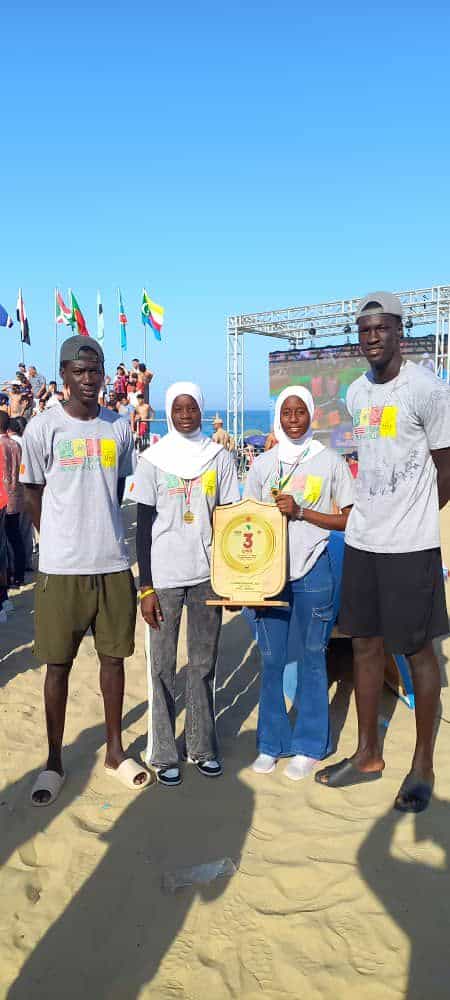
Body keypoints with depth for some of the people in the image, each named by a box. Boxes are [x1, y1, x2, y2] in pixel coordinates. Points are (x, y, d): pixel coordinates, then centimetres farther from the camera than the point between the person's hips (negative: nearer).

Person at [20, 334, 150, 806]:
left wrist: (101, 533, 13)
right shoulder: (43, 428, -5)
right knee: (59, 664, 6)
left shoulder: (119, 428, 6)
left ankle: (115, 750, 28)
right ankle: (54, 762, 21)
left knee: (113, 656, 11)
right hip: (61, 569, -3)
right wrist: (64, 544, 6)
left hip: (114, 564, 3)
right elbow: (34, 497, 2)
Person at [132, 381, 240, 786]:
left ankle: (203, 746, 24)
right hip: (163, 577, -1)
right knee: (162, 665, 5)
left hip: (207, 574, 2)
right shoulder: (153, 459, 0)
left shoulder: (220, 457, 5)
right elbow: (143, 526, 0)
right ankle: (164, 754, 17)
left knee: (203, 663, 10)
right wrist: (146, 587, -5)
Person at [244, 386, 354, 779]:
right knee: (271, 659, 7)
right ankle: (272, 743, 23)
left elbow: (348, 520, -1)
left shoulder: (330, 461, 1)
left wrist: (300, 511, -13)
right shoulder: (263, 463, 7)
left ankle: (309, 746, 21)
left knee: (312, 658, 6)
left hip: (312, 570, -2)